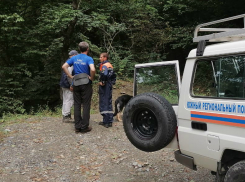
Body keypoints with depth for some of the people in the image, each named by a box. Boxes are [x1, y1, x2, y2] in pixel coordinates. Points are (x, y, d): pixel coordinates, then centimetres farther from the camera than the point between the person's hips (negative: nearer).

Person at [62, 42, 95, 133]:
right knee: (86, 105, 3)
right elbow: (92, 69, -26)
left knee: (77, 105, 9)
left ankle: (77, 126, 13)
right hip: (86, 84, -4)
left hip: (76, 84, 4)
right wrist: (91, 78, -9)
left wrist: (71, 76, 3)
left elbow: (64, 66, 1)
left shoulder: (74, 58, 6)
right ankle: (84, 127, 6)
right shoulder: (89, 59, -9)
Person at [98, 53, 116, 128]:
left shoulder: (104, 65, -13)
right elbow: (114, 75, 21)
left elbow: (104, 75, -30)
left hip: (104, 87, -9)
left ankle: (106, 122, -3)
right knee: (109, 103, 11)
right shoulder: (110, 65, 15)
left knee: (104, 103, -4)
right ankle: (110, 121, 16)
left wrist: (102, 82, -17)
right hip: (109, 86, 9)